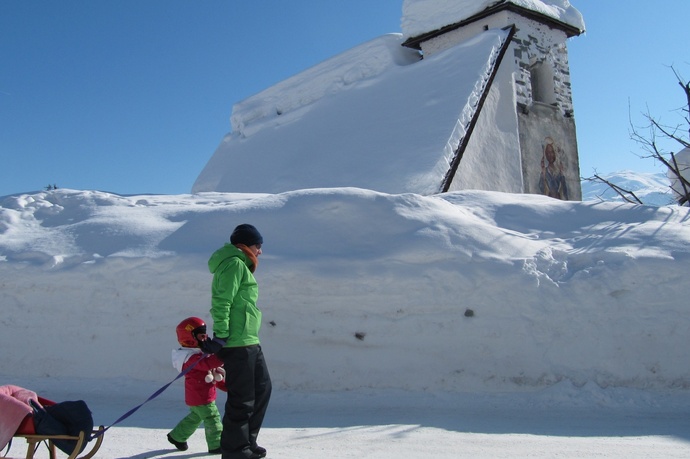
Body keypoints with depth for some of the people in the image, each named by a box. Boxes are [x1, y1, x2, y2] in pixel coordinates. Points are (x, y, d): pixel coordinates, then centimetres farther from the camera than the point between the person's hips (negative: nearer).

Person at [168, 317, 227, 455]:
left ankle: (177, 436, 36)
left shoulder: (202, 353, 11)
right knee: (212, 419, -5)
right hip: (200, 398, -10)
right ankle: (216, 445, 3)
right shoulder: (191, 357, -22)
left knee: (195, 417, 23)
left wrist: (223, 385, 14)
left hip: (204, 395, 10)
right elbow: (208, 363, -41)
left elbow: (212, 374, 17)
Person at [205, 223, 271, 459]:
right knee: (243, 399, -4)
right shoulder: (234, 264, -10)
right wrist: (220, 334, -22)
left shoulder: (241, 266, 22)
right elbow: (221, 301, -19)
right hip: (237, 342, -11)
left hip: (249, 342, 11)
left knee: (262, 388, 18)